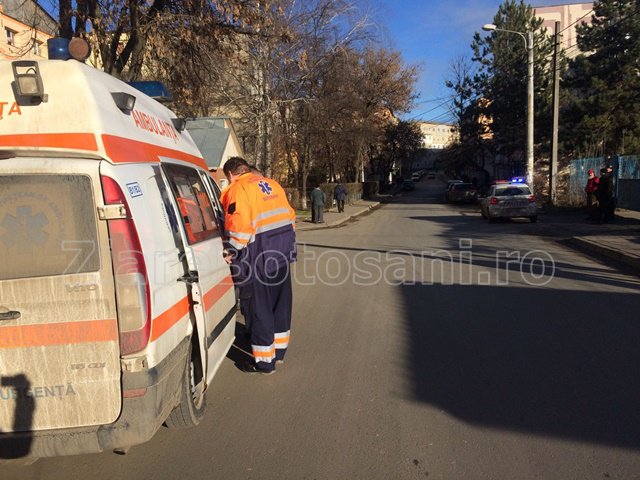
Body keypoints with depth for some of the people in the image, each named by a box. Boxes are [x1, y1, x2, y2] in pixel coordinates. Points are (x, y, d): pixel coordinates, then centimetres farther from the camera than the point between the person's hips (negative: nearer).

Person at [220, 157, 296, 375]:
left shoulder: (237, 190, -7)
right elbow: (290, 216, 18)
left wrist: (231, 252, -11)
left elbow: (239, 224, -19)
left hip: (260, 256, -8)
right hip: (283, 252, 8)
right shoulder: (271, 184, 16)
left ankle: (264, 360, 11)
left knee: (261, 308, 2)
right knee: (281, 302, 17)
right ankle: (279, 350, 31)